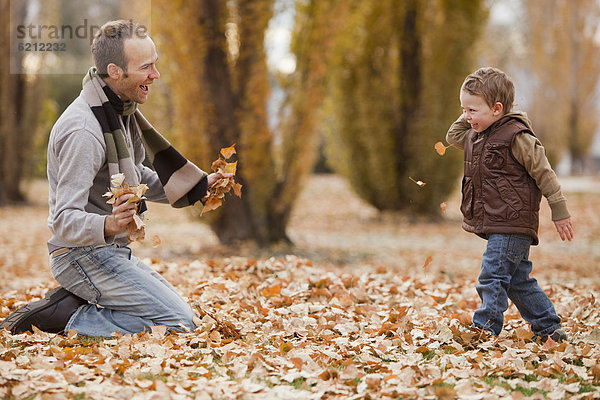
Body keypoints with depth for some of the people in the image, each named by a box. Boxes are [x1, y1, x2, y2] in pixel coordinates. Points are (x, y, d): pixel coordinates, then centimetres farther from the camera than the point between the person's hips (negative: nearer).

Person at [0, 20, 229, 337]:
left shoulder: (119, 110, 6)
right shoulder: (83, 131, -25)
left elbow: (134, 178, 21)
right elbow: (64, 221, -28)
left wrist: (197, 186, 11)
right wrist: (109, 225, -48)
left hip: (109, 251, 10)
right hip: (84, 256, -10)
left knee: (175, 306, 20)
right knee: (179, 322, -15)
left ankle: (73, 303, 11)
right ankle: (66, 318, -10)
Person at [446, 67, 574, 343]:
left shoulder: (516, 136, -14)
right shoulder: (477, 136, 11)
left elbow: (543, 172, -11)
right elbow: (453, 137, 27)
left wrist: (559, 211, -8)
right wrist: (467, 116, 11)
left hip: (513, 224, -9)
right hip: (496, 224, 9)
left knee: (492, 276, -13)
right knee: (518, 280, 13)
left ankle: (485, 332, -10)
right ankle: (549, 329, 21)